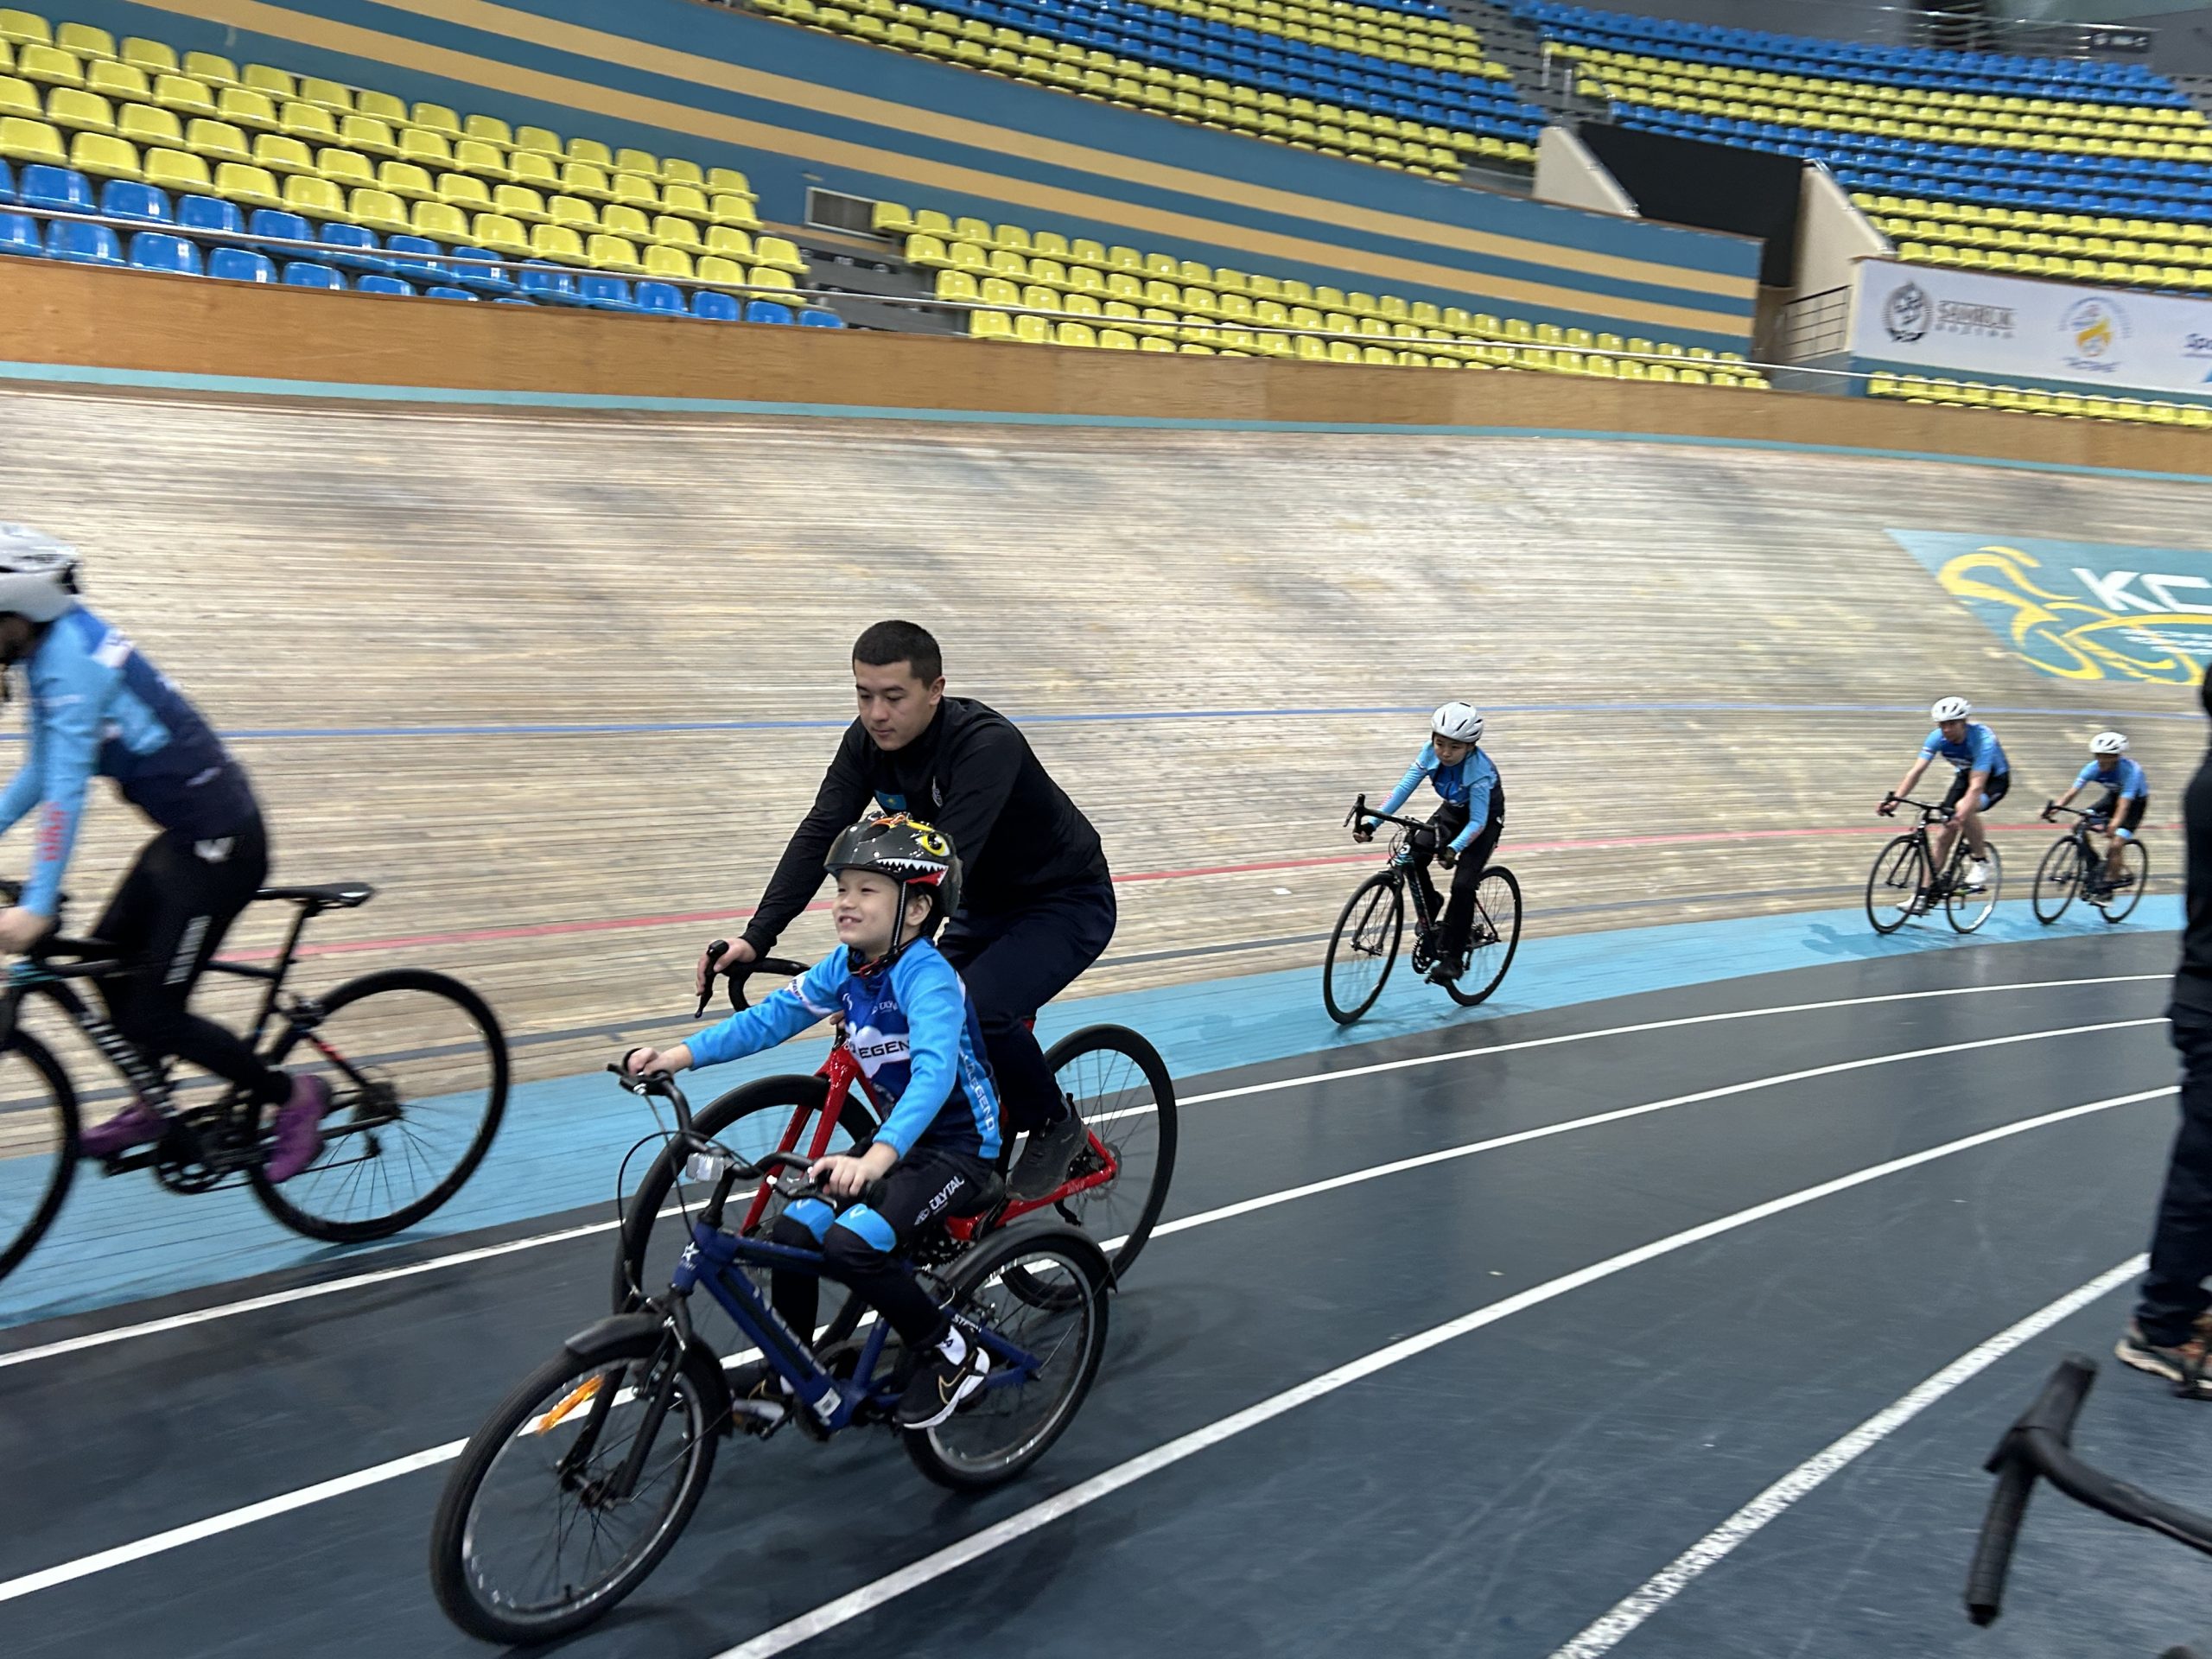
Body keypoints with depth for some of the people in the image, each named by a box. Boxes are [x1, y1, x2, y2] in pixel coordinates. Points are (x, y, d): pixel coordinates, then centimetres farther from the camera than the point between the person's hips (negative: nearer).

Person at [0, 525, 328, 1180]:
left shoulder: (72, 662, -20)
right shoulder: (53, 650, 10)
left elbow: (67, 789, -29)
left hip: (221, 844, -10)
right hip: (187, 836, 10)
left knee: (155, 1014, -4)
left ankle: (294, 1095, 11)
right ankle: (153, 1107, 33)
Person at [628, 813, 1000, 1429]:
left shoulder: (926, 976, -26)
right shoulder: (847, 965, -1)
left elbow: (934, 1070, -41)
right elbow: (773, 1015, -1)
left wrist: (876, 1158, -55)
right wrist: (680, 1054, -13)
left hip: (957, 1147, -8)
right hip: (899, 1136, 8)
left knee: (854, 1243, -25)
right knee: (792, 1229, -5)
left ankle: (950, 1355, -3)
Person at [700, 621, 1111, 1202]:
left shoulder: (987, 744, -33)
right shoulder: (867, 743, -11)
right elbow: (819, 835, -17)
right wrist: (756, 938, -28)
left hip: (1069, 904, -7)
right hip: (987, 904, 8)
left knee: (979, 1008, -29)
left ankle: (1055, 1126, -2)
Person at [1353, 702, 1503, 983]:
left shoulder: (1479, 772, -36)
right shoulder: (1431, 753, -23)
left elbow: (1478, 822, -35)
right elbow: (1404, 788, -25)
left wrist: (1454, 848, -52)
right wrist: (1372, 822, -35)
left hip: (1485, 818, -5)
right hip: (1453, 811, 5)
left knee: (1463, 885, -17)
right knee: (1413, 857, -16)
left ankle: (1453, 958, -6)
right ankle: (1430, 908, 13)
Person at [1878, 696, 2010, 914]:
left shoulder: (1982, 739, -35)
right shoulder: (1938, 737, -20)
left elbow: (1977, 785, -43)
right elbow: (1916, 770, -25)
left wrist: (1961, 814, -58)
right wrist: (1894, 799, -39)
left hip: (1995, 779, -5)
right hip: (1965, 775, 5)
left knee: (1964, 808, -35)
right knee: (1944, 834, -4)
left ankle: (1980, 862, -13)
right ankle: (1924, 894, 2)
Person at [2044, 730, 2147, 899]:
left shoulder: (2130, 770, -35)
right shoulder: (2094, 768, -22)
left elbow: (2123, 805, -44)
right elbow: (2073, 791, -28)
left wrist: (2113, 825, -62)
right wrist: (2054, 806, -46)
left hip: (2135, 801, -5)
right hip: (2113, 796, 5)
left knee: (2116, 844, -21)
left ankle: (2107, 888, -6)